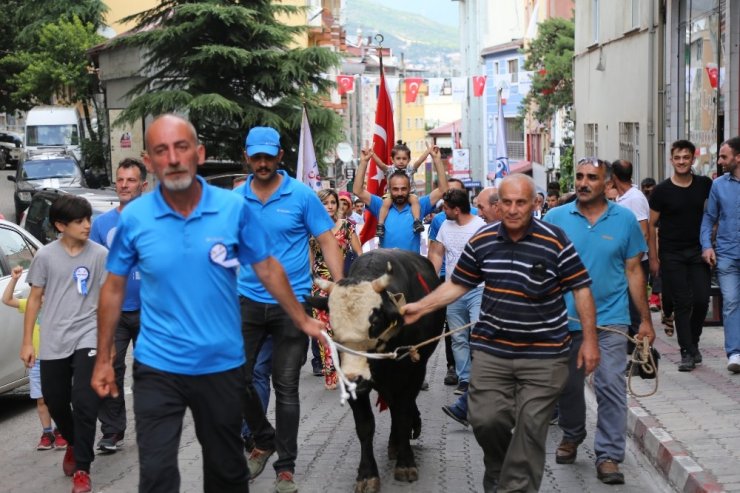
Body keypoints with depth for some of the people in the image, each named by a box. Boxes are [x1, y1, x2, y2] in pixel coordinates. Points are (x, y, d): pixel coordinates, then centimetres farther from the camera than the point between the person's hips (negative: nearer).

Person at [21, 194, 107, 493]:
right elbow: (34, 299, 6)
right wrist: (27, 342, 4)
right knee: (55, 403, 12)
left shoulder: (99, 254, -3)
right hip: (52, 342, 2)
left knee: (84, 403, -11)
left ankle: (82, 468, 2)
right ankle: (74, 445, 41)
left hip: (87, 338, -2)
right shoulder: (45, 256, 0)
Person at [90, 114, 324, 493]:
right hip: (157, 367, -1)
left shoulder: (234, 208, -8)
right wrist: (103, 360, 4)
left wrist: (303, 320, 8)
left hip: (223, 364, 1)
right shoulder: (134, 218, -8)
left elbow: (267, 268, 4)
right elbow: (114, 288, 2)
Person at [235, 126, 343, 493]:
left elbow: (327, 242, -2)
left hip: (291, 303, -2)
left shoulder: (302, 195, -4)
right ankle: (264, 440, 31)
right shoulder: (235, 198, 3)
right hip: (247, 301, 3)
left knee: (286, 386, 3)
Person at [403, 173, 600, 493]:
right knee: (485, 419, 2)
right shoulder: (482, 241, 1)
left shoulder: (555, 241, -9)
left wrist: (589, 340, -6)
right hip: (491, 349, 3)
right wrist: (419, 307, 6)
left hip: (543, 354, -3)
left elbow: (581, 289, -4)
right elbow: (457, 285, 12)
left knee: (530, 427, 2)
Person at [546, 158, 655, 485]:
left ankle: (609, 455, 0)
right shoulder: (555, 218, 0)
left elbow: (633, 271, 4)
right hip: (564, 320, 2)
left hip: (610, 319, -1)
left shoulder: (625, 219, 0)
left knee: (611, 387, -8)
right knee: (568, 386, 15)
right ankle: (571, 437, 37)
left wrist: (645, 319, 3)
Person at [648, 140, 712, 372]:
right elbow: (651, 225, -1)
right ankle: (687, 352, 5)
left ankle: (693, 342, 22)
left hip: (697, 251, 2)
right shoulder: (662, 190, -4)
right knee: (682, 303, -2)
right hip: (671, 254, -2)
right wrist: (653, 257, -6)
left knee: (702, 300, -2)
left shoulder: (704, 185, 3)